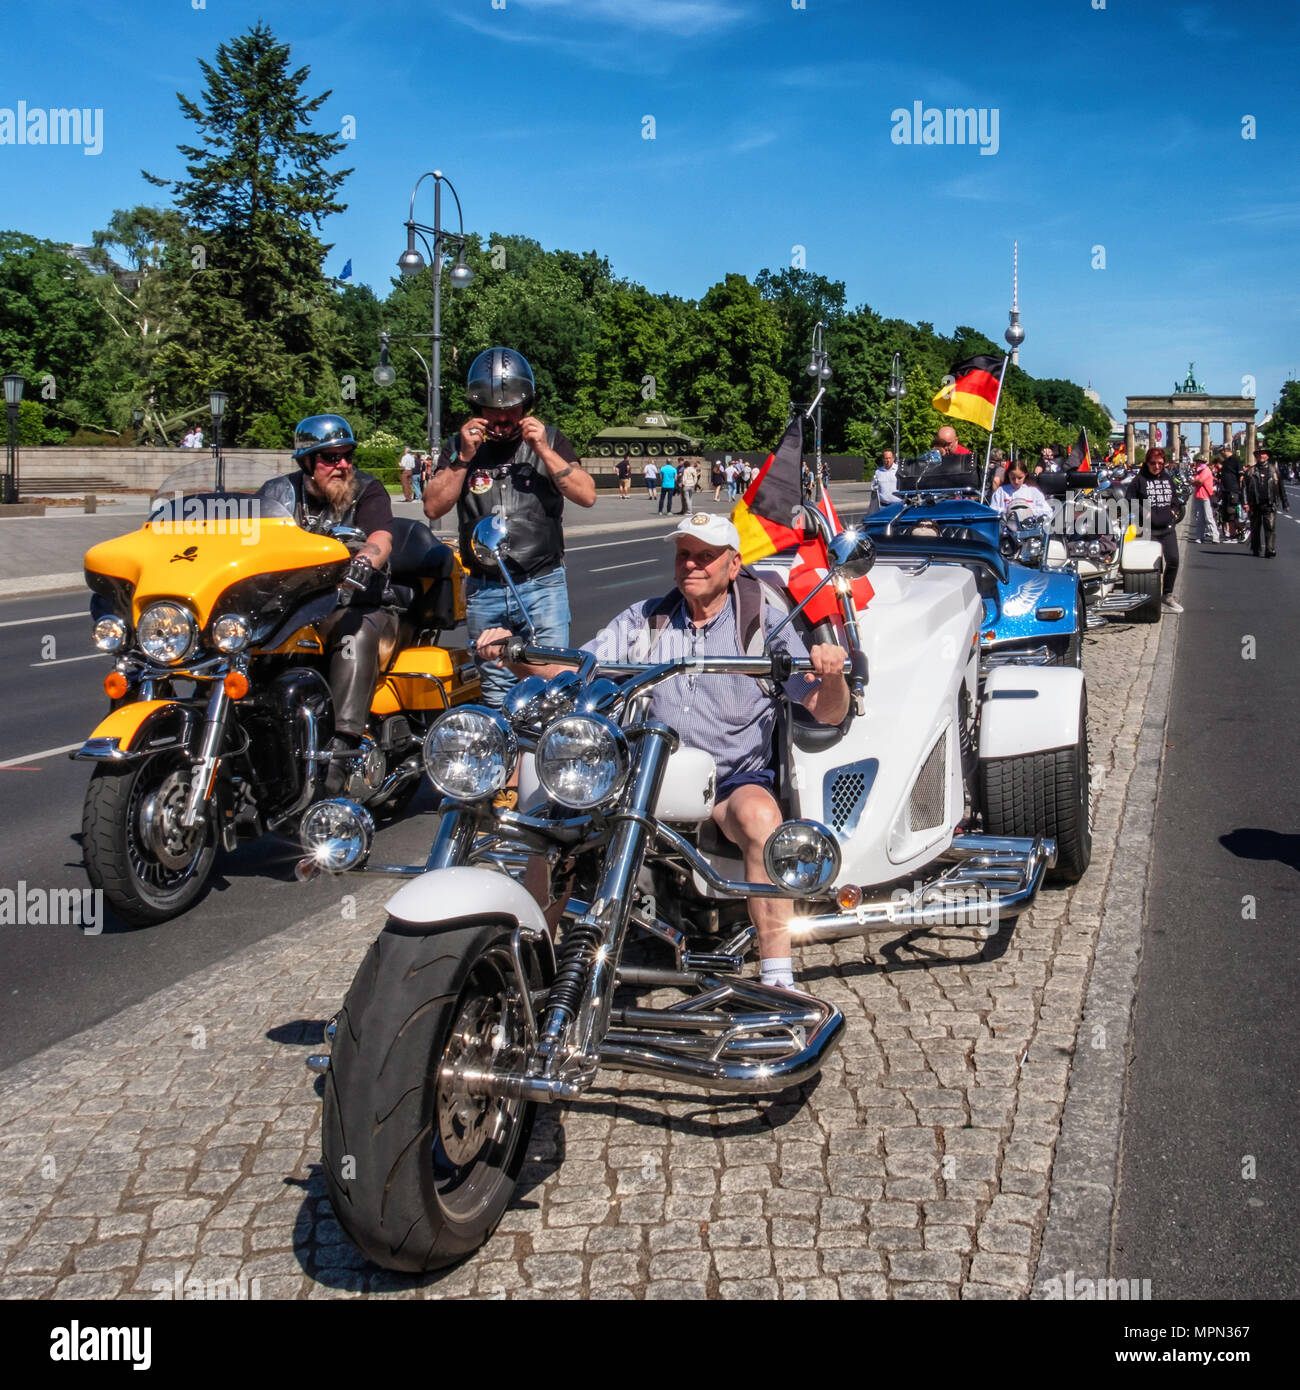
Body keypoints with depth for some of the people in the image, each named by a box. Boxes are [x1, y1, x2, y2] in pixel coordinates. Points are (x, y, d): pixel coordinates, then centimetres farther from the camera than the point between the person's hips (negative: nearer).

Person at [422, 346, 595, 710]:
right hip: (483, 590, 2)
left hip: (543, 585, -2)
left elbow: (587, 496, -6)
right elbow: (433, 508, -2)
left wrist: (544, 450, -14)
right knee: (496, 690, 10)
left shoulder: (548, 439, 5)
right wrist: (464, 458, -11)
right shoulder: (460, 445, 8)